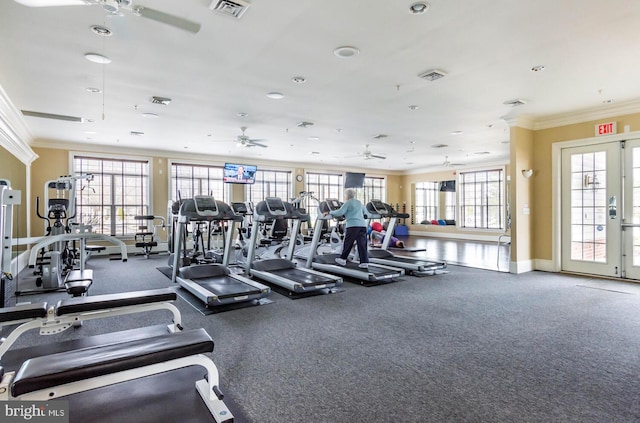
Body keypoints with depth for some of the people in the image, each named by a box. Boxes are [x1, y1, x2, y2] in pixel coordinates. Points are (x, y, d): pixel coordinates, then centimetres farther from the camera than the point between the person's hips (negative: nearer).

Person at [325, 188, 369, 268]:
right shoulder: (359, 203, 22)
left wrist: (329, 213, -1)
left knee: (347, 243, 4)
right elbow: (365, 212, 37)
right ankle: (364, 262, 1)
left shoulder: (347, 203, 0)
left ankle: (342, 259, 14)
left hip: (353, 225, -6)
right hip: (362, 225, 6)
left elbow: (340, 212, -11)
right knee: (362, 244, 3)